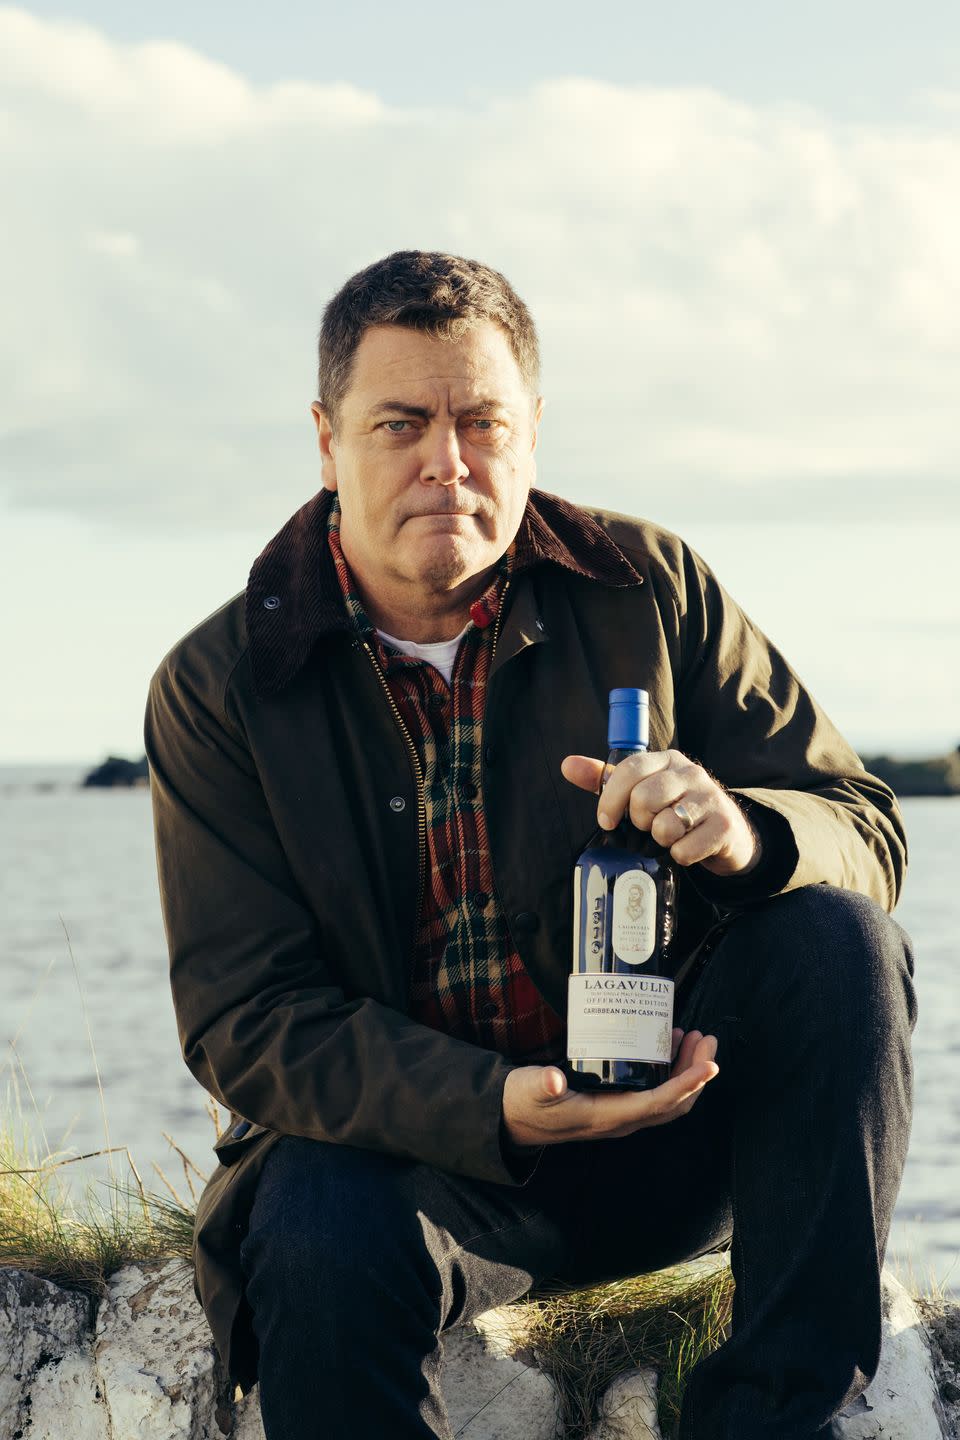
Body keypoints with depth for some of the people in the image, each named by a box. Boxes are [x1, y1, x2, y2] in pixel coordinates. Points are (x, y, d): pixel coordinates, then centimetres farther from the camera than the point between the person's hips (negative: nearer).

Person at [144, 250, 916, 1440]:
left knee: (836, 940, -23)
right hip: (409, 1147, -3)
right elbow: (245, 1023, -11)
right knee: (325, 1243, -36)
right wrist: (494, 1108, -30)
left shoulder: (648, 590, -2)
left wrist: (747, 833, -29)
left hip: (667, 1129, 3)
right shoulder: (215, 691, -6)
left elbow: (864, 829, -2)